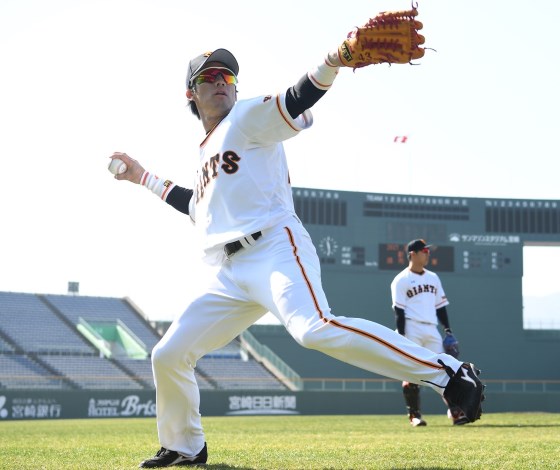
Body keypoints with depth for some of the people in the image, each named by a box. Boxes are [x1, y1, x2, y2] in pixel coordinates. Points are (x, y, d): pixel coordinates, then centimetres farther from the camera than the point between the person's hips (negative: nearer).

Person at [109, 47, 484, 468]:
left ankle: (449, 374, -33)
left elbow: (295, 102, -10)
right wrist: (143, 177, 46)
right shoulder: (206, 152, 28)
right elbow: (200, 205, 41)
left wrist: (330, 65, -30)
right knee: (168, 355, 6)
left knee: (316, 329, -33)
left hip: (274, 249, -8)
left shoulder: (248, 116, 8)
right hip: (226, 275, 8)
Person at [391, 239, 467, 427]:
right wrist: (401, 338, -14)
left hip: (432, 330, 5)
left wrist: (448, 331, 11)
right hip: (412, 330, -5)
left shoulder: (433, 278, 17)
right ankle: (414, 415, 1)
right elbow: (399, 311, -7)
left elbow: (440, 306, 18)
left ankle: (455, 412, -1)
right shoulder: (401, 280, -1)